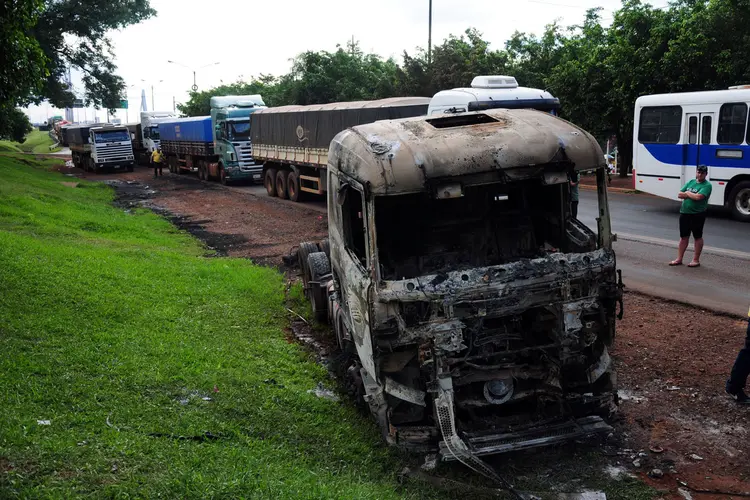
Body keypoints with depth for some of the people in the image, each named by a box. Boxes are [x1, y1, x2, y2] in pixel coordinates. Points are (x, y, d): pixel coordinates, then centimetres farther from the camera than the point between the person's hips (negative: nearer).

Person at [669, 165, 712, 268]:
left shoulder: (707, 185, -8)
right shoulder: (691, 182, 12)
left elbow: (698, 197, -23)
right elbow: (679, 195, 6)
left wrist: (687, 193, -6)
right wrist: (692, 195, -9)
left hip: (697, 215, -6)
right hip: (684, 213, 6)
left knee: (697, 237, 5)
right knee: (683, 237, 11)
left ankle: (696, 260, 13)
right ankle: (679, 259, 18)